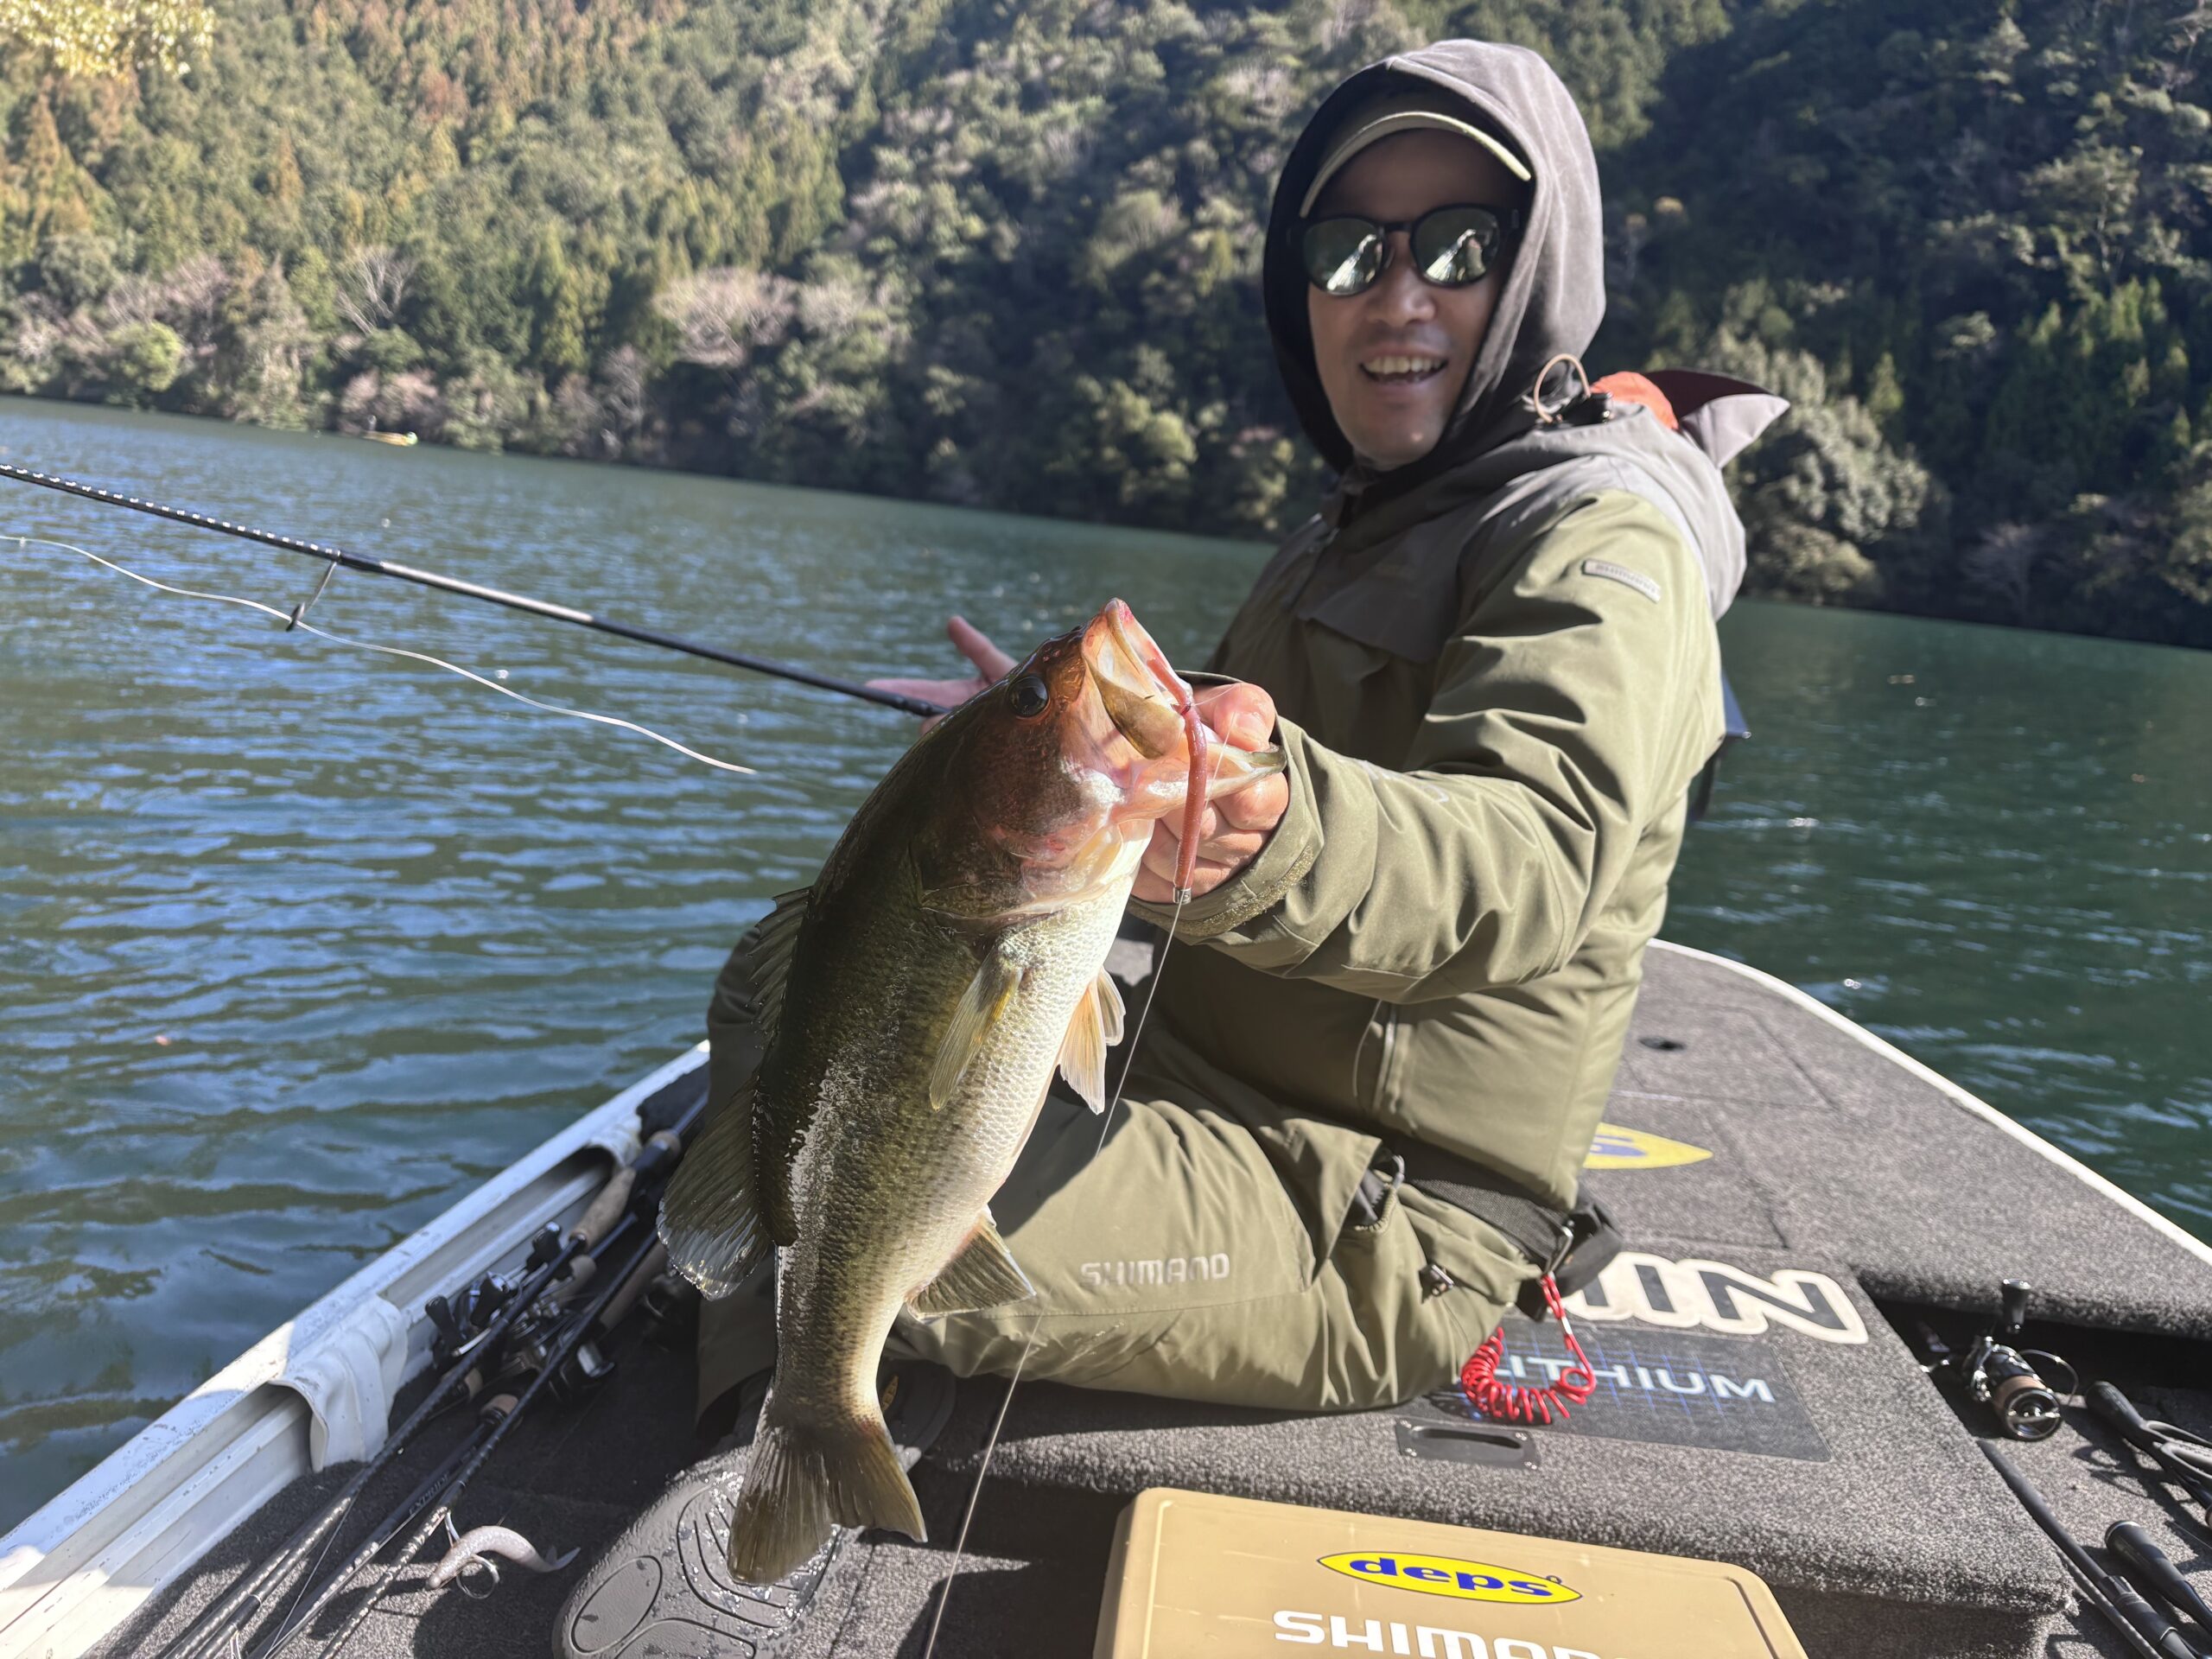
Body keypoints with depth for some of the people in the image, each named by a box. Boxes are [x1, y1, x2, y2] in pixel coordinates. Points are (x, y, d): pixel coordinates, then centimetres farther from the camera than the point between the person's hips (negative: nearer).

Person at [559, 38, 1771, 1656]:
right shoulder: (1359, 526, 18)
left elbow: (1527, 856, -36)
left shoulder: (1601, 539, -14)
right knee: (781, 994, 10)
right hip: (1196, 1084, 10)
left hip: (1383, 1222, -10)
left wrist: (1277, 828, -56)